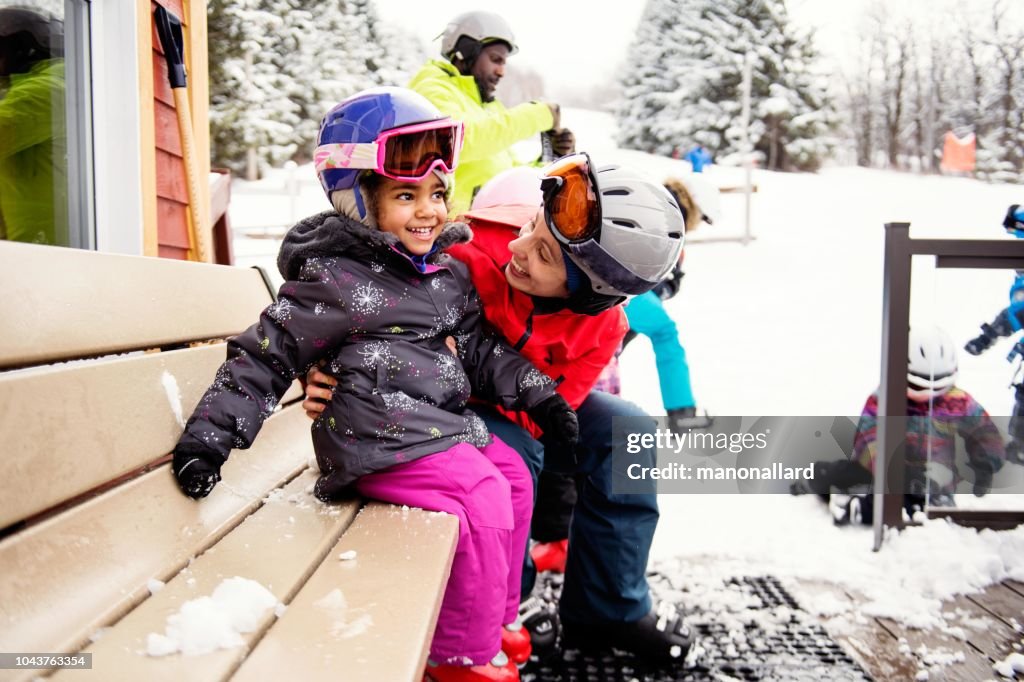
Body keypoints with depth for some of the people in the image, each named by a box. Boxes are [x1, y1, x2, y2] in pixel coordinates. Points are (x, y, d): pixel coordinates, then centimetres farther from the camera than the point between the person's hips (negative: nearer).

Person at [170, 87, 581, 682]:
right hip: (380, 438, -9)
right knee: (483, 499, -18)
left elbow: (478, 346, 20)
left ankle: (494, 617, 28)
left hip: (445, 422, 9)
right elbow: (267, 355, -10)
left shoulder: (448, 274, 12)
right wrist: (211, 432, -15)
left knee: (514, 477, 11)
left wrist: (536, 392, 13)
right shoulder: (335, 280, -12)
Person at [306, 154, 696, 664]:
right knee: (511, 454, -33)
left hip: (529, 412, 4)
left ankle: (606, 612, 2)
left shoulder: (601, 328, -20)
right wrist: (323, 380, -38)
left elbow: (537, 414, -23)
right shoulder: (464, 253, -33)